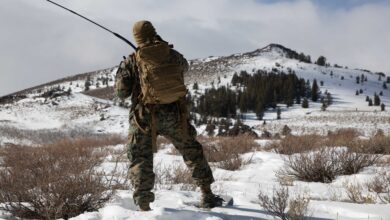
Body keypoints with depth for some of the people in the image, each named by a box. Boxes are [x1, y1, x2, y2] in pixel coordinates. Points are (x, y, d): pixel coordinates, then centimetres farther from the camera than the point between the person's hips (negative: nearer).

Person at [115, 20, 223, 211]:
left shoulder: (132, 61, -6)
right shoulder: (172, 54, 0)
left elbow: (122, 92, -4)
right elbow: (184, 67, 24)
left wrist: (121, 70, 13)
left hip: (145, 117, -2)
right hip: (174, 115, 2)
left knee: (140, 159, 9)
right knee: (192, 151, 19)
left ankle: (144, 206, 2)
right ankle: (207, 195, 25)